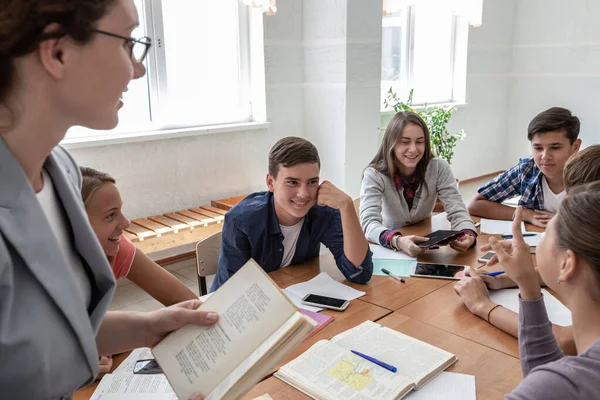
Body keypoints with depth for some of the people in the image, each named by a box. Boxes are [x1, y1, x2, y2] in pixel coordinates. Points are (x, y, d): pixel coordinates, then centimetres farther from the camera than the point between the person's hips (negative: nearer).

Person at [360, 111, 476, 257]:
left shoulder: (439, 168, -8)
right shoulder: (374, 175, -15)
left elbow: (457, 212, -12)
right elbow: (369, 222, -27)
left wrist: (468, 235, -35)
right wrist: (397, 241, -47)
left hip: (427, 248, 2)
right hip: (388, 249, -2)